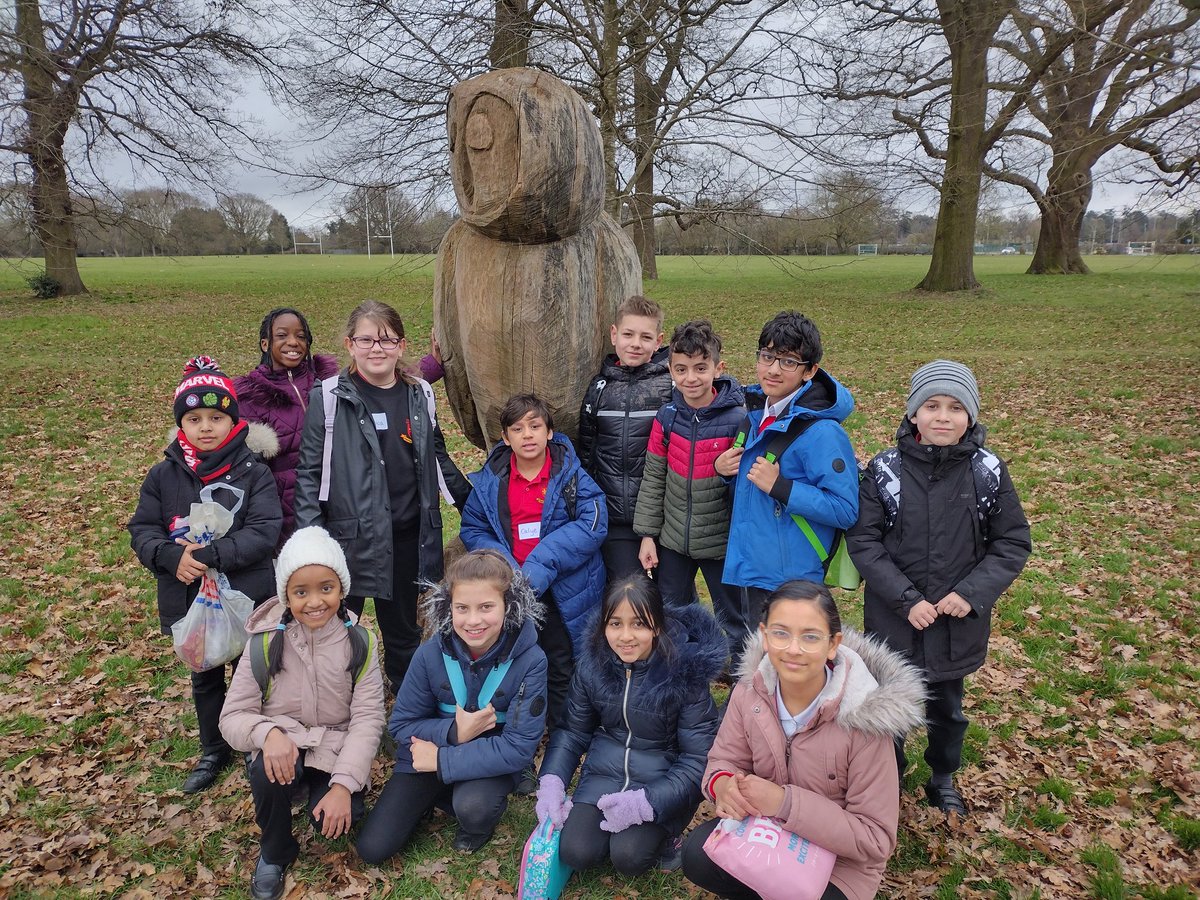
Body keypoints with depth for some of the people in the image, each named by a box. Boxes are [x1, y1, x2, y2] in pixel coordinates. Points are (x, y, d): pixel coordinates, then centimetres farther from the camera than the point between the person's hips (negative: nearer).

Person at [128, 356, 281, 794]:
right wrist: (172, 556, -20)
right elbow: (142, 529, -1)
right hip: (189, 598, 4)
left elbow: (263, 532, -20)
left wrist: (208, 555, -27)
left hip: (247, 597, -3)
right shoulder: (163, 475, -2)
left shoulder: (254, 473, -12)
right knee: (204, 678, 21)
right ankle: (213, 750, 41)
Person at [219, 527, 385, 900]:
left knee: (335, 821, -25)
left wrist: (343, 784, -25)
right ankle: (275, 853, -1)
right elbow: (233, 716, -10)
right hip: (283, 749, 0)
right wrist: (267, 733, -33)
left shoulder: (359, 643, -11)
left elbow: (368, 719, -13)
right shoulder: (264, 642, -13)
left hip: (336, 751, 0)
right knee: (267, 772, -33)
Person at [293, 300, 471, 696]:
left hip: (407, 536, 3)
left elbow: (438, 459, 16)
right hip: (348, 537, -3)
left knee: (404, 631, 18)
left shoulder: (420, 395, 4)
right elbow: (309, 472, -5)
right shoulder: (329, 398, -7)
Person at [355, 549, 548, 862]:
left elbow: (519, 747, -24)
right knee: (372, 848, -5)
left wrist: (442, 760, -24)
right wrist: (453, 732, -23)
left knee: (473, 807, -34)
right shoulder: (431, 653, -17)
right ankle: (440, 795, 19)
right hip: (429, 750, 3)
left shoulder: (530, 661, -24)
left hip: (492, 760, -2)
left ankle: (480, 819, 3)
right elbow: (401, 725, -6)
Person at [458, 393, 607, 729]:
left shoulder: (571, 474, -9)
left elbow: (593, 524, -18)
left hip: (565, 594, -2)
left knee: (563, 670, 11)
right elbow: (471, 528, 3)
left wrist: (541, 565, -25)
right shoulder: (491, 481, -1)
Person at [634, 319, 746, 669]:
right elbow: (653, 479, 2)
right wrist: (648, 534, 2)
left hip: (721, 539, -4)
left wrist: (733, 471, -23)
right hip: (673, 538, 4)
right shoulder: (667, 417, -4)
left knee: (734, 619, 13)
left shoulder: (737, 419, -14)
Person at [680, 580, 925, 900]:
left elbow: (875, 838, -22)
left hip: (838, 859, -3)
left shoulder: (862, 718, -27)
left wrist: (787, 803, -33)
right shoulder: (750, 690, -15)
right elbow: (725, 759, -2)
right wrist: (723, 784, -27)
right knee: (698, 855, -19)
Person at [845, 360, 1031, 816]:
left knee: (947, 708, 21)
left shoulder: (988, 471, -8)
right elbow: (863, 540, -10)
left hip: (957, 622, 1)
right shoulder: (885, 470, -11)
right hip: (893, 619, -1)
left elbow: (1013, 543, -3)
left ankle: (943, 779, 46)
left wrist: (971, 593, -15)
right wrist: (906, 599, -18)